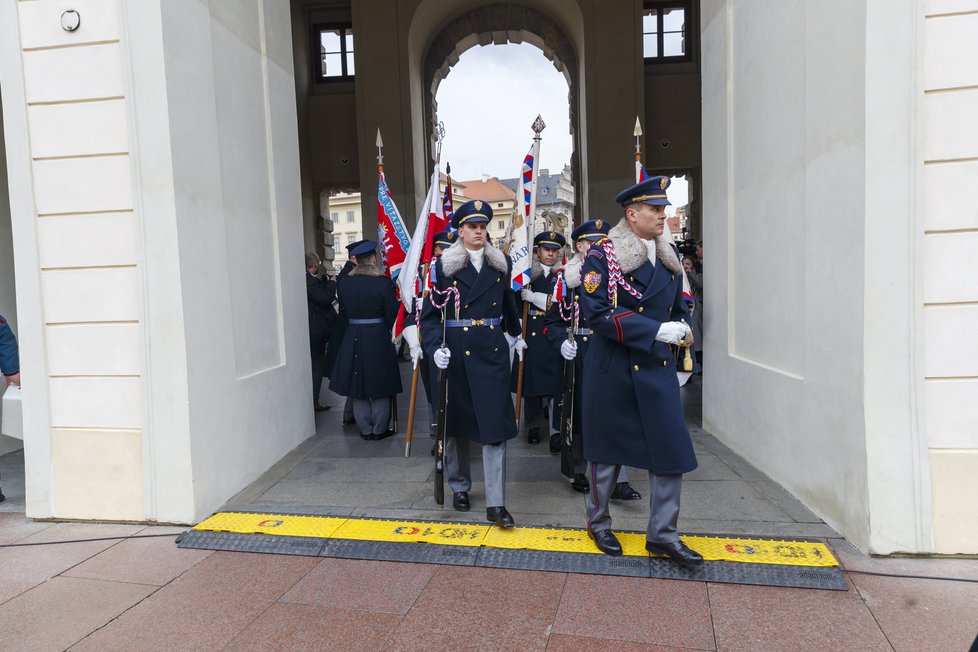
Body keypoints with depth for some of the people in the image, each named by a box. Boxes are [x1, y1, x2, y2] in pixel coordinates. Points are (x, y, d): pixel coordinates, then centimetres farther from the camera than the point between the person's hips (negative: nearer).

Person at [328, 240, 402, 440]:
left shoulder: (344, 283, -2)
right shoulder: (384, 283, -14)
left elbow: (344, 310, 8)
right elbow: (392, 315, -10)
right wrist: (390, 333, 6)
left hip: (352, 339, 3)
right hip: (378, 339, -3)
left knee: (358, 387, 13)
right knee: (379, 387, 9)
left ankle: (365, 429, 21)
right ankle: (379, 429, 18)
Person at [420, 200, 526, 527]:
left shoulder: (501, 264, 8)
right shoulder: (444, 265, -1)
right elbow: (430, 313, -4)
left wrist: (515, 334, 30)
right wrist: (435, 347, -17)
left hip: (493, 350, 2)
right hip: (457, 351, -1)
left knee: (496, 424, -4)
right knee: (457, 419, 12)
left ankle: (496, 503, 2)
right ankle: (459, 487, 31)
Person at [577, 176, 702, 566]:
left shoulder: (669, 254, 10)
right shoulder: (603, 255, -10)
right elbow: (597, 313, -20)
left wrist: (680, 330, 2)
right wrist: (657, 331, -21)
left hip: (658, 367, 5)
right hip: (613, 368, -5)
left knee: (671, 448, 2)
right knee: (608, 449, 10)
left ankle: (663, 534, 19)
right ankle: (598, 523, 31)